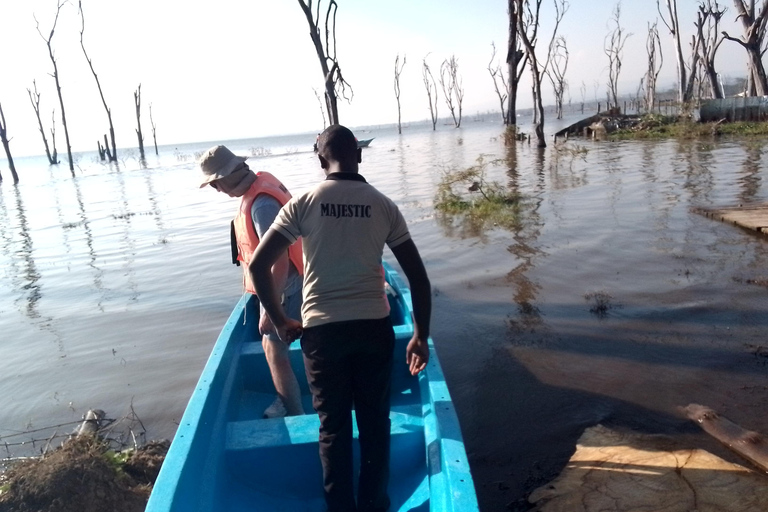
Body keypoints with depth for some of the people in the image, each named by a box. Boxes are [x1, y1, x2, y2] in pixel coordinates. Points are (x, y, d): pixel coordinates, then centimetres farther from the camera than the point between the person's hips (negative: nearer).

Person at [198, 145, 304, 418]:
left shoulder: (261, 205, -29)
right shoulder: (262, 181, 1)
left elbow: (279, 261, -31)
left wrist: (270, 310, -28)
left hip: (281, 288, -10)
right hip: (277, 283, 10)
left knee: (275, 353, 0)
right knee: (271, 346, 22)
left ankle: (294, 415, 14)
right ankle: (285, 403, 37)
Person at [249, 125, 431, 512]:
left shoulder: (303, 204, -3)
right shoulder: (384, 206, 1)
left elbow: (258, 265, -6)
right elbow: (418, 277, 0)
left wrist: (279, 321, 5)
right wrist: (421, 336, 7)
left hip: (321, 330, -1)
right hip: (374, 327, 1)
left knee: (334, 426, 13)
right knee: (375, 422, 15)